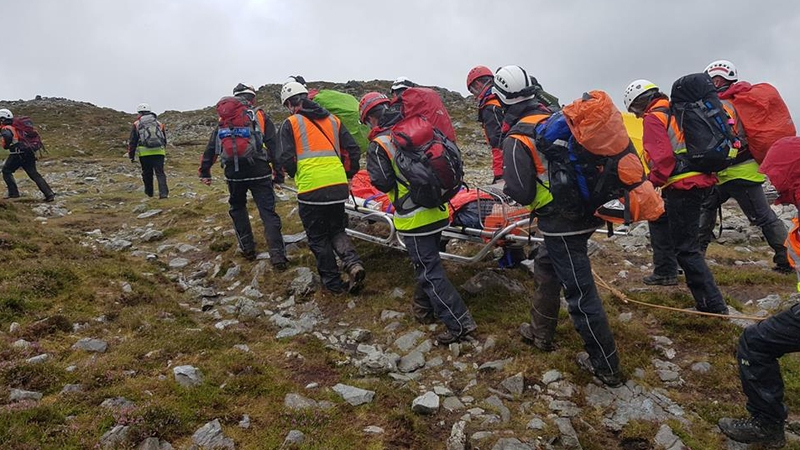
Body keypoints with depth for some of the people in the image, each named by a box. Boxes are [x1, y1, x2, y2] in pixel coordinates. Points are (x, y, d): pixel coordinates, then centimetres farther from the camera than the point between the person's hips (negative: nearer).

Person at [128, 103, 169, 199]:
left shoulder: (136, 125, 7)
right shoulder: (159, 124, 15)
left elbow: (132, 142, 7)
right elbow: (165, 140, 20)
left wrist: (131, 155, 14)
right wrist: (164, 152, 31)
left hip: (144, 153, -1)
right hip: (159, 152, 1)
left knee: (147, 173, 15)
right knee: (160, 173, -3)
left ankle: (149, 192, 28)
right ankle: (163, 193, -18)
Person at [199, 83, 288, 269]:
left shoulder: (224, 119, 12)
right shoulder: (261, 116, 5)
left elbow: (211, 147, 11)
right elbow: (273, 145, -2)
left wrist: (205, 172, 16)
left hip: (234, 174, 2)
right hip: (259, 172, -2)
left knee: (237, 208, 24)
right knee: (268, 212, -2)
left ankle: (247, 248, 23)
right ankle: (278, 256, -11)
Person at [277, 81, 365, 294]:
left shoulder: (291, 123, 3)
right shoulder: (333, 120, 15)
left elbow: (287, 160, -3)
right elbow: (353, 150, 11)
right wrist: (347, 174, 23)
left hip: (311, 189, -4)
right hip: (338, 186, 4)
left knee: (318, 238, 13)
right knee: (337, 230, 22)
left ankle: (333, 282, 18)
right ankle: (353, 263, -1)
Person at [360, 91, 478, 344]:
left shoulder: (378, 145, -12)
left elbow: (383, 183, -14)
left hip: (414, 218, -7)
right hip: (437, 210, 7)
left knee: (430, 271, 1)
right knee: (426, 261, 22)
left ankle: (459, 323, 1)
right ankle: (424, 308, 38)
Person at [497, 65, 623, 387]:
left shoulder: (516, 139, -15)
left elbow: (520, 193, -20)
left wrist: (508, 186, 2)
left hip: (561, 224, -9)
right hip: (584, 211, 9)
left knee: (580, 294, 2)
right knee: (545, 266, 26)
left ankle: (606, 366, 16)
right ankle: (541, 333, 41)